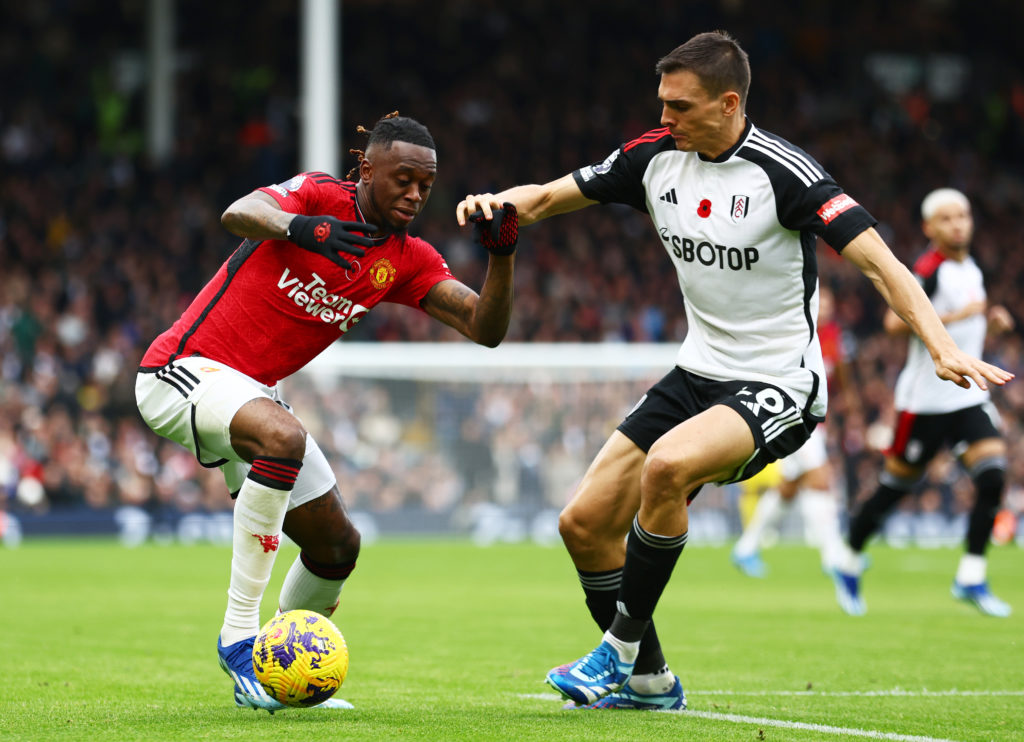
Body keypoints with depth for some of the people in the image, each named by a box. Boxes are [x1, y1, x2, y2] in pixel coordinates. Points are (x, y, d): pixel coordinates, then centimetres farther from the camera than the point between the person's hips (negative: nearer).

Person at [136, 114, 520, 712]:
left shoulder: (409, 261, 4)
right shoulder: (319, 195, -13)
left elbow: (486, 329, -4)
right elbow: (239, 214, -33)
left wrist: (502, 254, -21)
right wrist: (299, 227, -54)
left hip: (251, 393, 8)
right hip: (185, 369, -8)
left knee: (337, 545, 8)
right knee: (283, 437, -37)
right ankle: (239, 638, -30)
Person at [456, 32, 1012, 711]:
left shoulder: (782, 172, -19)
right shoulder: (657, 156, -1)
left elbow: (880, 263, -23)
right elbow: (547, 198, 8)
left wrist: (944, 348, -36)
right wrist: (500, 201, -16)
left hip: (778, 387, -7)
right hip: (699, 373, 7)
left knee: (667, 466, -34)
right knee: (585, 523, 0)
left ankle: (621, 649, -17)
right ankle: (648, 681, 20)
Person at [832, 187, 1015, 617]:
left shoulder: (970, 269, 13)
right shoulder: (930, 270, -14)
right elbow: (895, 323, -28)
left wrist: (988, 322, 8)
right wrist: (957, 315, -30)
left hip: (968, 398, 7)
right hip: (925, 400, -7)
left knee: (992, 477, -12)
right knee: (894, 489, 3)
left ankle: (971, 578, -7)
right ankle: (850, 566, 24)